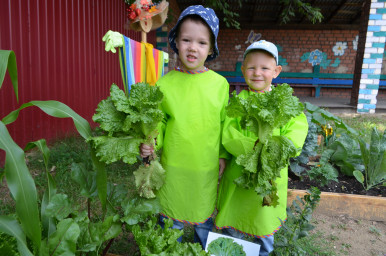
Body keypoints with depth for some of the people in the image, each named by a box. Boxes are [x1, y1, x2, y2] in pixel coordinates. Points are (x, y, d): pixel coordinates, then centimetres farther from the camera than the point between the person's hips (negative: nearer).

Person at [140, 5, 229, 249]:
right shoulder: (165, 83, -5)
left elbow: (225, 124, 5)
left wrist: (223, 155, 2)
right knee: (171, 222, 17)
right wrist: (151, 144, -14)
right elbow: (159, 123, 3)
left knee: (204, 220, 20)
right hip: (173, 167, 0)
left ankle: (204, 250, 46)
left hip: (207, 168, 1)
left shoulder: (220, 83, -3)